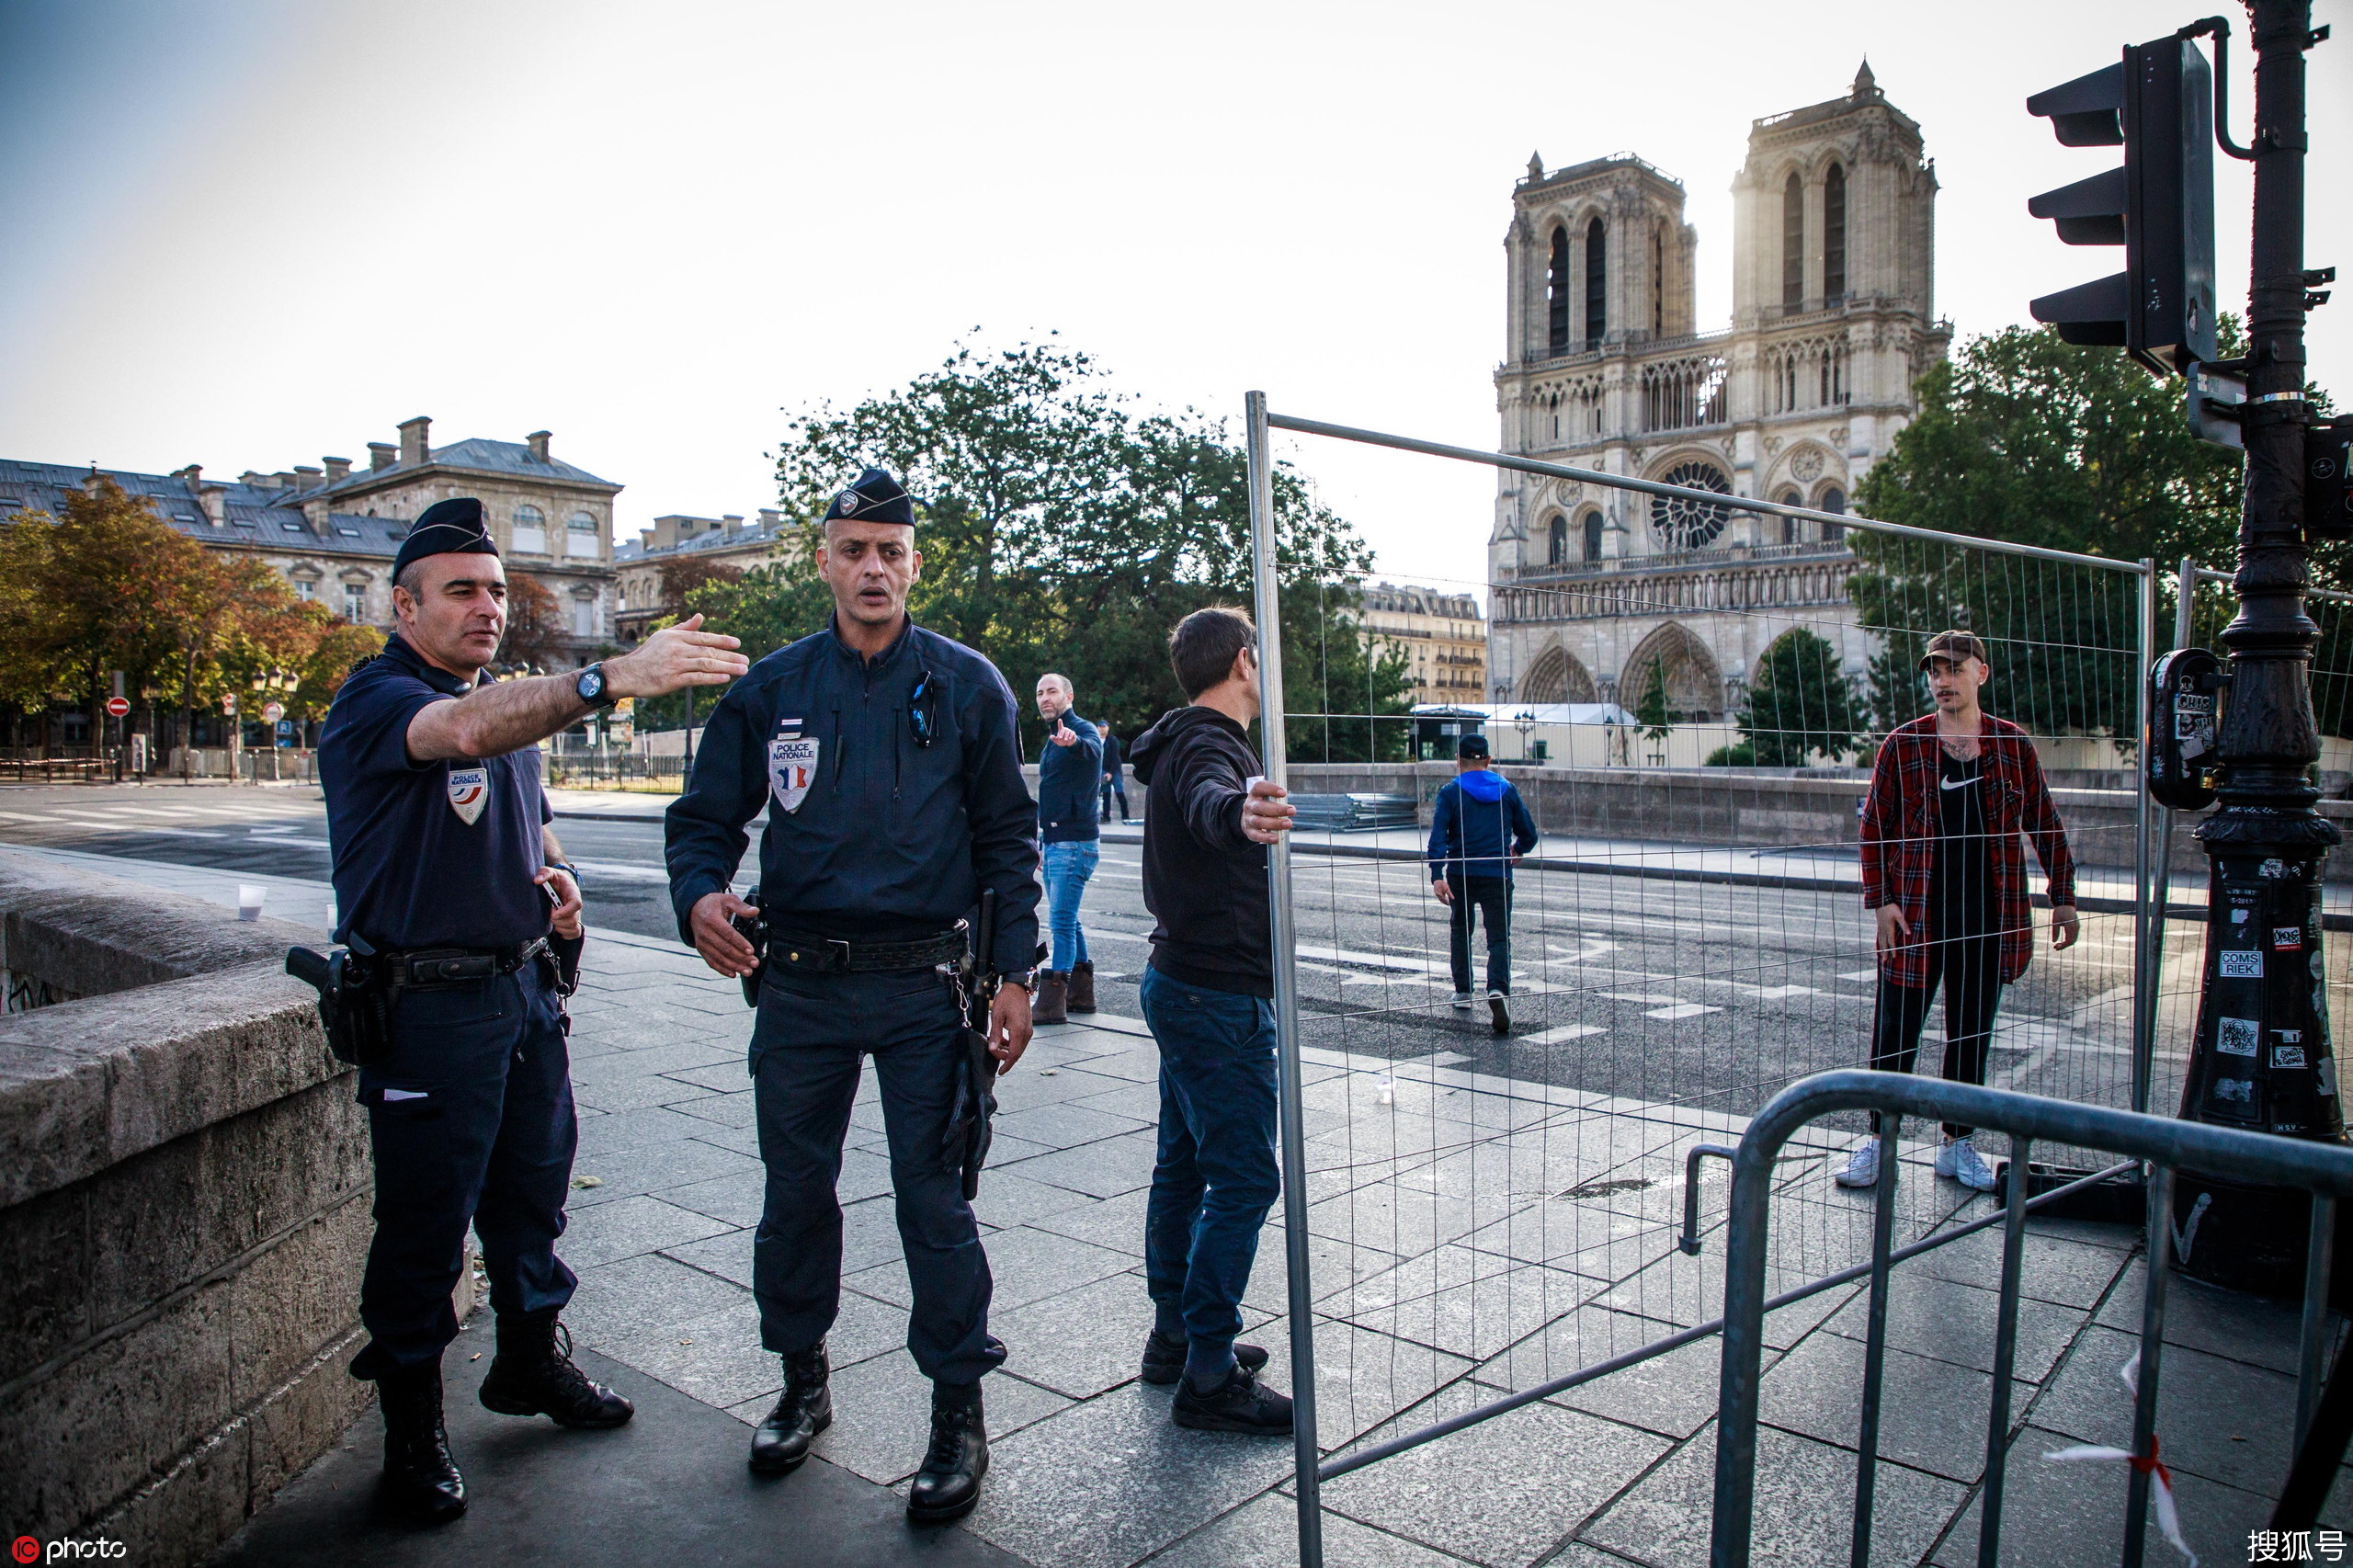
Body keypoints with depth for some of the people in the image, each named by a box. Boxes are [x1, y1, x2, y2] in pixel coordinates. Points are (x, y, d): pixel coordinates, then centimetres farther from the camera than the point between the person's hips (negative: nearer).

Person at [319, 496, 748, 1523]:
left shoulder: (511, 704, 14)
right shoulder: (375, 700, -14)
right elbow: (466, 730, -38)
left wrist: (558, 877, 5)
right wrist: (613, 678, -53)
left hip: (524, 987, 8)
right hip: (428, 1005, -8)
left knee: (533, 1190, 18)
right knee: (423, 1222, 4)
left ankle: (531, 1361, 38)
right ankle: (411, 1429, 21)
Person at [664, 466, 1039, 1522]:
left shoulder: (967, 687, 1)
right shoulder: (770, 689, 5)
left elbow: (1008, 838, 2)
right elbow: (706, 816, 7)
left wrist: (1013, 973, -4)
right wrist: (701, 897, -15)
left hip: (923, 983, -2)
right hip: (799, 986, 3)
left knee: (933, 1199, 2)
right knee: (795, 1191, 14)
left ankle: (959, 1412, 18)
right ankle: (802, 1382, 35)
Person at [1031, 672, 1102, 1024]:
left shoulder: (1083, 730, -10)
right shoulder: (1053, 740, 19)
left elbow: (1093, 748, -37)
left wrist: (1074, 741, -60)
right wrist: (1041, 842, 27)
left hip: (1075, 843, -10)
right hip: (1054, 843, 10)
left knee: (1061, 922, -11)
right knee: (1067, 921, 14)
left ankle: (1051, 1001, -10)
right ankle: (1080, 992, 23)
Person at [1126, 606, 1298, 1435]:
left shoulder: (1182, 742, 14)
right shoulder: (1209, 744, -18)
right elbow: (1206, 800, -44)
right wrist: (1240, 811, -66)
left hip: (1182, 985, 11)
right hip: (1220, 995, -11)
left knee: (1184, 1166, 17)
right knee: (1244, 1180, -6)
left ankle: (1175, 1335, 29)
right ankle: (1209, 1375, 0)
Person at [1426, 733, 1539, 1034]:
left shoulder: (1451, 792, -1)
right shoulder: (1507, 790, 6)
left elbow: (1438, 836, -14)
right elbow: (1529, 834, 11)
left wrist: (1437, 876, -20)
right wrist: (1517, 851, 31)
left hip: (1460, 875, 0)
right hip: (1498, 875, 0)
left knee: (1460, 930, 20)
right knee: (1499, 937, -1)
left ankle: (1463, 992, 26)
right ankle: (1498, 989, -26)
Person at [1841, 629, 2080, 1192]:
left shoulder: (2013, 745, 5)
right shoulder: (1902, 744, -1)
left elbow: (2045, 824, 11)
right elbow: (1874, 825, 0)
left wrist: (2063, 898, 9)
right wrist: (1880, 900, -7)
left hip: (1990, 916, 2)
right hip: (1916, 914, -2)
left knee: (1972, 1035, 11)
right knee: (1894, 1033, 2)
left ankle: (1958, 1144, 23)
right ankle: (1878, 1140, 14)